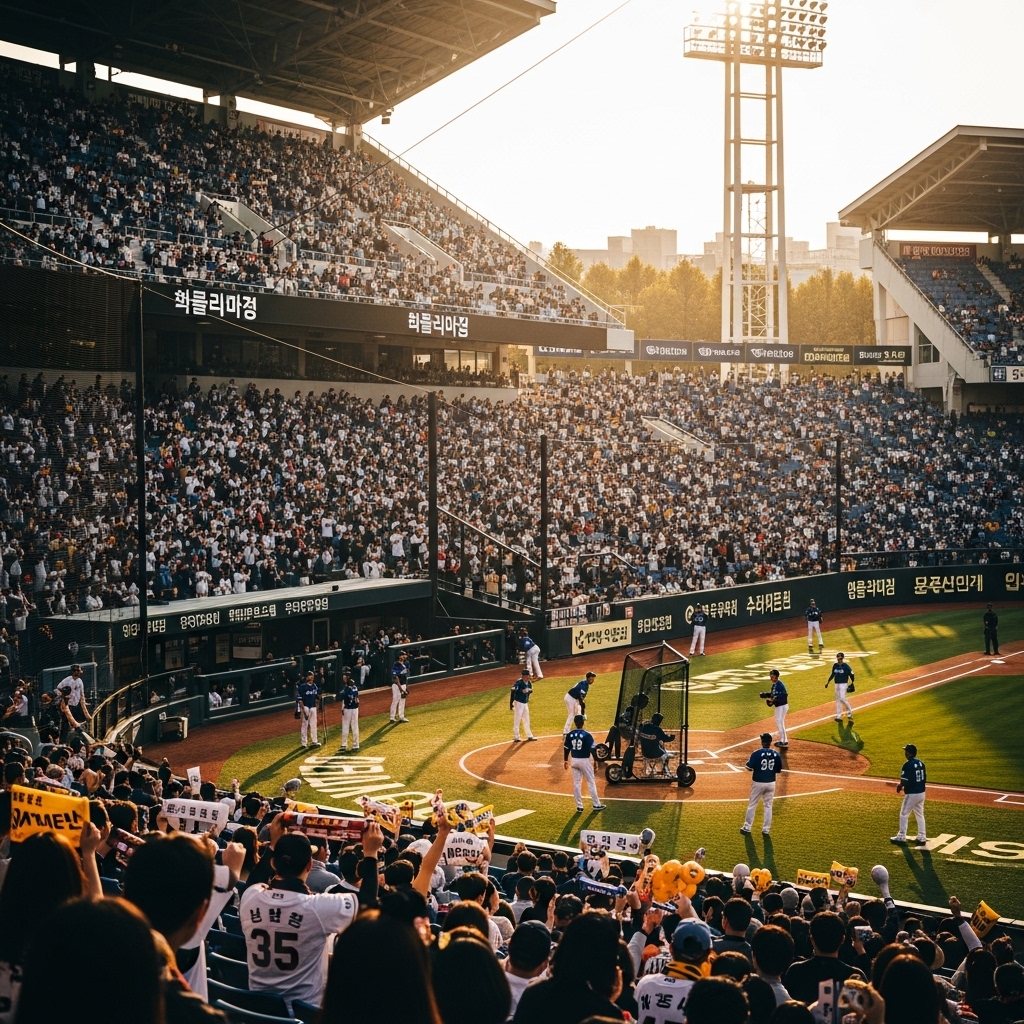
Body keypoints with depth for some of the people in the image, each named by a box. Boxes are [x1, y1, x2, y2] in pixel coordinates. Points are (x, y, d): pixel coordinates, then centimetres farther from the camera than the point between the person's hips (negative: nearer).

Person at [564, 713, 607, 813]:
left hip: (574, 760, 4)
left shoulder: (570, 735, -1)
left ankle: (579, 806, 13)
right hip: (585, 760, -4)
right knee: (591, 782, 6)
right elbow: (592, 749, -15)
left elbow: (566, 748, 4)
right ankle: (596, 804, 11)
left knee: (576, 783, 11)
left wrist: (566, 761, 14)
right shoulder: (587, 735, -14)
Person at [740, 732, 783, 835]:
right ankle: (766, 829, 16)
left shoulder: (756, 753, -15)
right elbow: (778, 770, 4)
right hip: (771, 783, 3)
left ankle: (747, 828, 15)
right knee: (768, 806, 13)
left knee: (752, 806, 10)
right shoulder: (776, 754, -4)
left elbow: (749, 767, -13)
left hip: (758, 783, -3)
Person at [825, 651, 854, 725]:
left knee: (842, 698, -16)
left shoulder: (845, 666, -10)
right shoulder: (835, 666, 7)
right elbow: (832, 674, 17)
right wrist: (828, 682, 14)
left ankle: (850, 712, 4)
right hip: (837, 684, 6)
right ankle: (839, 716, 9)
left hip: (843, 684, -6)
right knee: (838, 700, 6)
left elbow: (851, 674, -9)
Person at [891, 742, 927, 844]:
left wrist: (899, 786, -3)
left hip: (911, 794, -8)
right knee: (920, 815, 16)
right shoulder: (921, 763, 6)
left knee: (904, 814, 5)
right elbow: (924, 779, 12)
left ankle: (901, 837, 10)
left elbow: (905, 781, -22)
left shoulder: (907, 765, -19)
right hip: (921, 793, 8)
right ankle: (922, 837, 20)